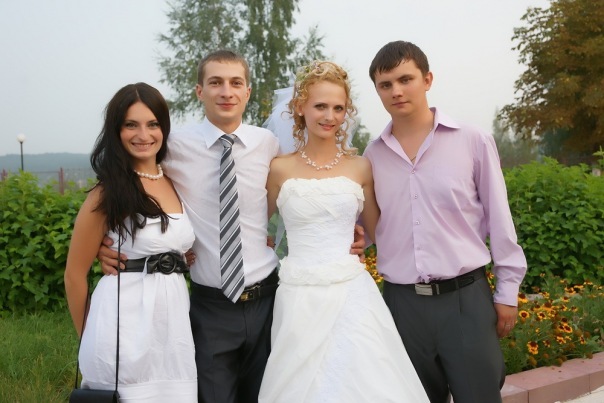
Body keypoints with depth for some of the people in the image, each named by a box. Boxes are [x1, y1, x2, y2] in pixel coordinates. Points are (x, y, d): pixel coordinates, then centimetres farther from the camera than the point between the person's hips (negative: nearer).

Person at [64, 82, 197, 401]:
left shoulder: (175, 183, 7)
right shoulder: (108, 193, -9)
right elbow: (75, 275, -4)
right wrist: (91, 340, 4)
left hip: (174, 327, 5)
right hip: (126, 328, -5)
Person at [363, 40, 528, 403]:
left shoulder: (474, 142, -4)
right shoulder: (372, 156, 4)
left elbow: (499, 221, 0)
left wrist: (507, 291, 1)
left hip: (466, 297, -2)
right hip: (402, 302, 3)